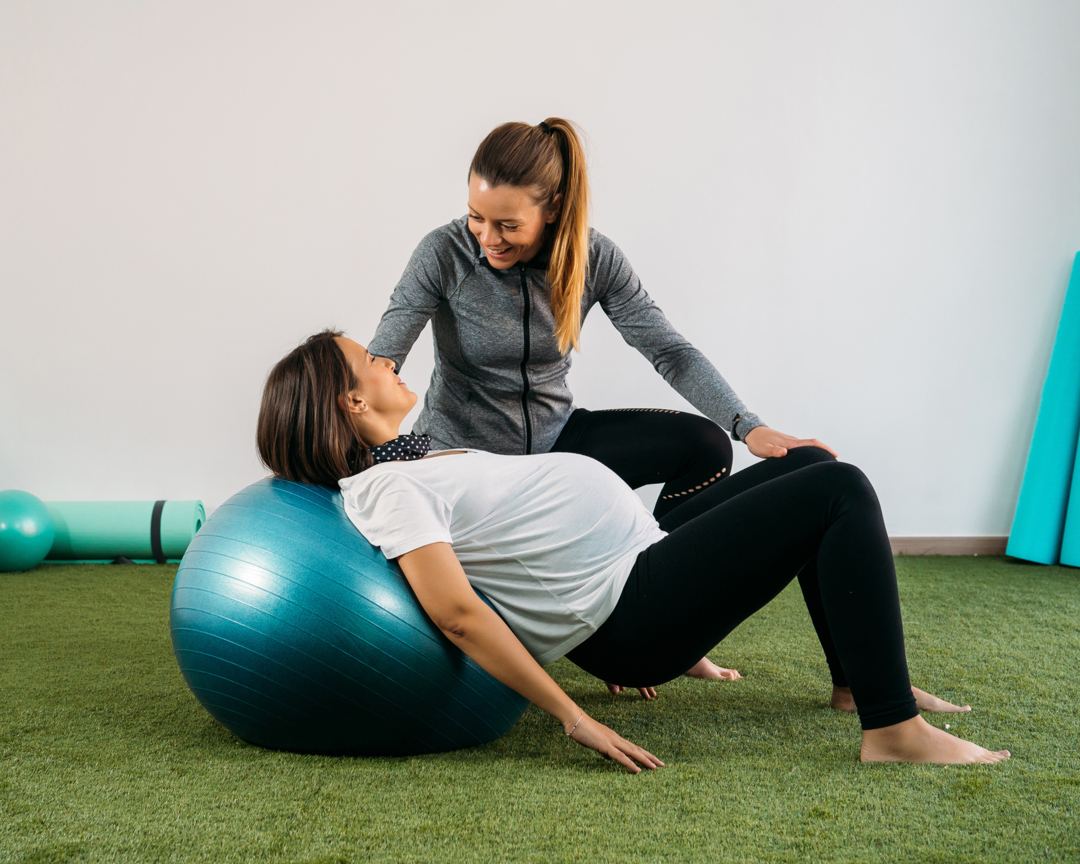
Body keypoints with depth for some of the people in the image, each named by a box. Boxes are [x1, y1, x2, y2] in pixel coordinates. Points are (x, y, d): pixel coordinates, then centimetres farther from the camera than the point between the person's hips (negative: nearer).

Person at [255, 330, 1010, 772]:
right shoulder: (389, 490, -17)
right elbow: (457, 612, -27)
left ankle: (868, 673, 21)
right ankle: (893, 731, -11)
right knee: (840, 492, -13)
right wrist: (573, 716, -27)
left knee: (811, 464, 16)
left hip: (644, 553, 11)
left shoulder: (403, 463, 14)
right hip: (632, 612, -11)